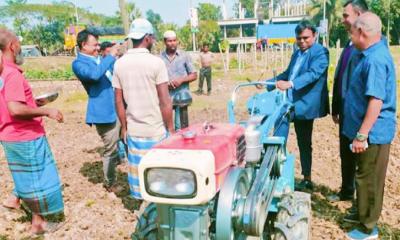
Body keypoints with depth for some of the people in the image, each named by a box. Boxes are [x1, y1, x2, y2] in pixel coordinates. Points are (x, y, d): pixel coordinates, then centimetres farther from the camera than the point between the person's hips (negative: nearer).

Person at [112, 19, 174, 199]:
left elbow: (119, 101, 4)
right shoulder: (156, 62, -12)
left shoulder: (120, 64, 0)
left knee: (137, 169, 14)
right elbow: (165, 101, -13)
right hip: (156, 129, -4)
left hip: (133, 130, 4)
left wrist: (124, 126, 15)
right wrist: (170, 128, -3)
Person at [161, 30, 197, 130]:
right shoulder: (160, 57, 1)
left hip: (181, 96, -1)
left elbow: (194, 75, 3)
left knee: (181, 127, 3)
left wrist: (181, 80, -13)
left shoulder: (184, 56, 0)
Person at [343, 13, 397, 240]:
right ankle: (363, 213, 37)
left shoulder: (375, 60, -23)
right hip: (369, 130, 10)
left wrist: (362, 135, -26)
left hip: (373, 132, -10)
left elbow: (377, 101, -28)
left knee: (369, 178, 3)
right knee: (365, 176, 21)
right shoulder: (371, 54, 9)